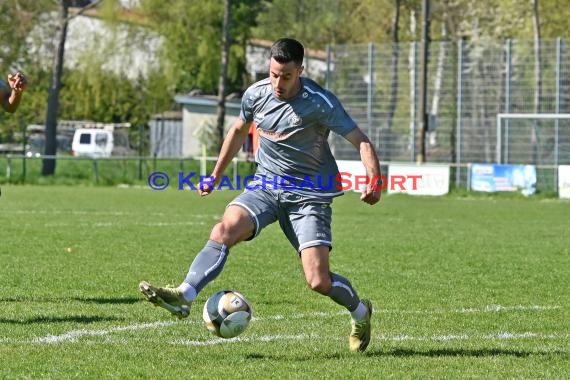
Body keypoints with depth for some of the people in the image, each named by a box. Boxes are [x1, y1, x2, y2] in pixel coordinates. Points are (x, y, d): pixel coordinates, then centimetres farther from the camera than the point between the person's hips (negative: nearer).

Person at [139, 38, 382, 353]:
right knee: (223, 231, -26)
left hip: (309, 195, -4)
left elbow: (361, 141, -19)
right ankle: (183, 296, -33)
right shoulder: (256, 94, -2)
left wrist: (374, 181, -36)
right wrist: (216, 176, 23)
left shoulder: (319, 103, -18)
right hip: (265, 185, 4)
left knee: (319, 282, -10)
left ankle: (360, 312, 21)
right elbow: (239, 130, 18)